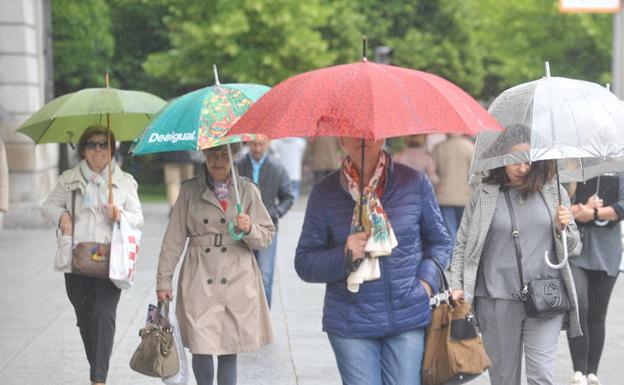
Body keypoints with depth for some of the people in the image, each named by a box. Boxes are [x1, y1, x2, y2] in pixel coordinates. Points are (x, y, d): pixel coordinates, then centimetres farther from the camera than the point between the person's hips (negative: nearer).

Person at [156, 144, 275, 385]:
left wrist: (249, 229, -14)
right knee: (201, 349, -6)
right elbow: (173, 239, 6)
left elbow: (267, 236, 8)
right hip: (200, 282, -1)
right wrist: (163, 281, 4)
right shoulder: (190, 191, 5)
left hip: (237, 282, 1)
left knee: (229, 352, 3)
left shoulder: (248, 191, 6)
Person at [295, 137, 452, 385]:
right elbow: (304, 263, 3)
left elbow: (439, 242, 14)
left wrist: (427, 279, -2)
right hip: (351, 325, -1)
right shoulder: (325, 192, 0)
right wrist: (343, 256, -15)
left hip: (409, 320, 1)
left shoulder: (414, 182, 2)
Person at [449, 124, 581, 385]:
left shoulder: (554, 192, 6)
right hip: (497, 300, 0)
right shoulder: (483, 195, 2)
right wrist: (457, 286, -4)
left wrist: (563, 227, -9)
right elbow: (462, 244, 6)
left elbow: (572, 248, 12)